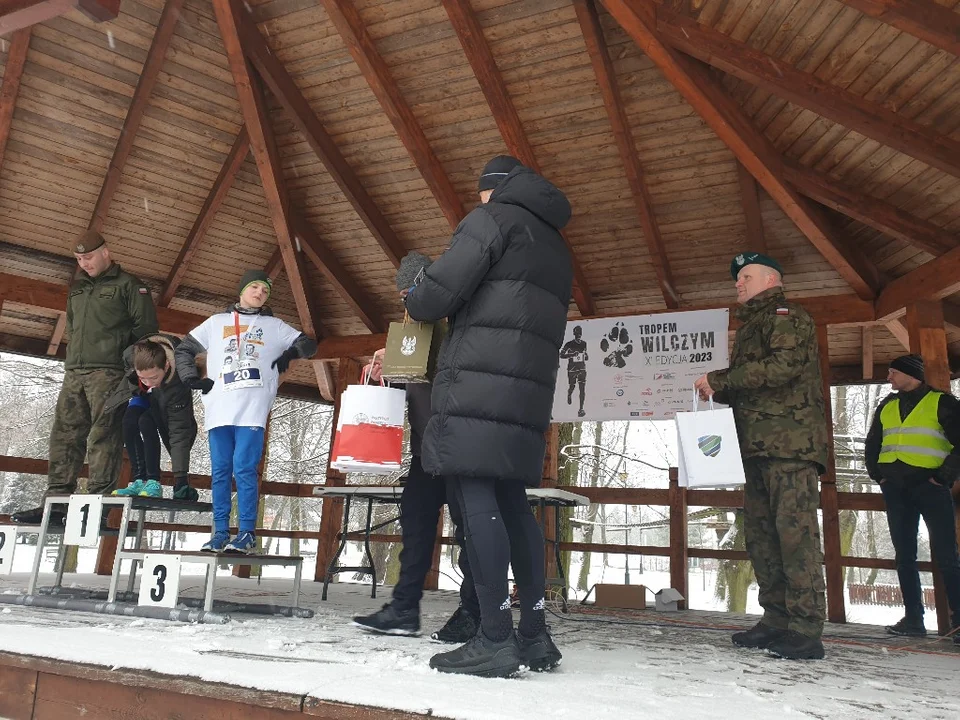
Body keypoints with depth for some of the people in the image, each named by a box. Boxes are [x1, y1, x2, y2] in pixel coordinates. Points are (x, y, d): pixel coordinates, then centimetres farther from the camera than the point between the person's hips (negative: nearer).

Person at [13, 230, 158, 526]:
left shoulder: (129, 285, 3)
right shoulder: (77, 289, 24)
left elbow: (146, 327, -3)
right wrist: (70, 359, 18)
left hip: (108, 372, -7)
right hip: (74, 373, 7)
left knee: (103, 437, -11)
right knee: (65, 436, 2)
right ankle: (56, 502, 4)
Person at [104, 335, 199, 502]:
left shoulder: (177, 383, -45)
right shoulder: (131, 355, -37)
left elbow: (179, 431, -42)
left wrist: (180, 476, -43)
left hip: (167, 401, -4)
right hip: (141, 394, 4)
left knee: (146, 422, -30)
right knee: (129, 422, -23)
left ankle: (153, 482, -21)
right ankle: (139, 481, -14)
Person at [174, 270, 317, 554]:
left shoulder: (274, 326, 17)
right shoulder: (216, 322, 20)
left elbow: (308, 344, 17)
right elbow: (183, 350, 22)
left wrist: (290, 354, -2)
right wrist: (192, 378, 7)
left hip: (253, 409, -2)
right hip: (218, 409, 3)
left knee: (244, 468, -12)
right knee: (220, 471, 2)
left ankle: (247, 533, -8)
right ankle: (220, 533, 9)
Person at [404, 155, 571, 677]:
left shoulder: (495, 216, 3)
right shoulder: (556, 246, 29)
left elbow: (444, 285, -10)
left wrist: (415, 304, 12)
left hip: (477, 383, -8)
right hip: (529, 392, 8)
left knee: (475, 497, -10)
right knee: (512, 502, 9)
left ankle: (495, 638, -11)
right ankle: (535, 634, 10)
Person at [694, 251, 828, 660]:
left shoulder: (786, 315, 1)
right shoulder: (750, 327, 29)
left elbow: (785, 364, -17)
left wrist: (720, 379, -13)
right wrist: (717, 391, 6)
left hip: (791, 441, -9)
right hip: (757, 446, 9)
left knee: (795, 529, -12)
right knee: (760, 534, 7)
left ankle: (806, 631, -10)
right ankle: (777, 622, 13)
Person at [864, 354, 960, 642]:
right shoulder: (886, 406, 17)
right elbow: (872, 445, 24)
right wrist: (877, 473, 12)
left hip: (930, 486, -5)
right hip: (895, 489, 5)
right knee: (904, 555, 5)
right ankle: (913, 618, 10)